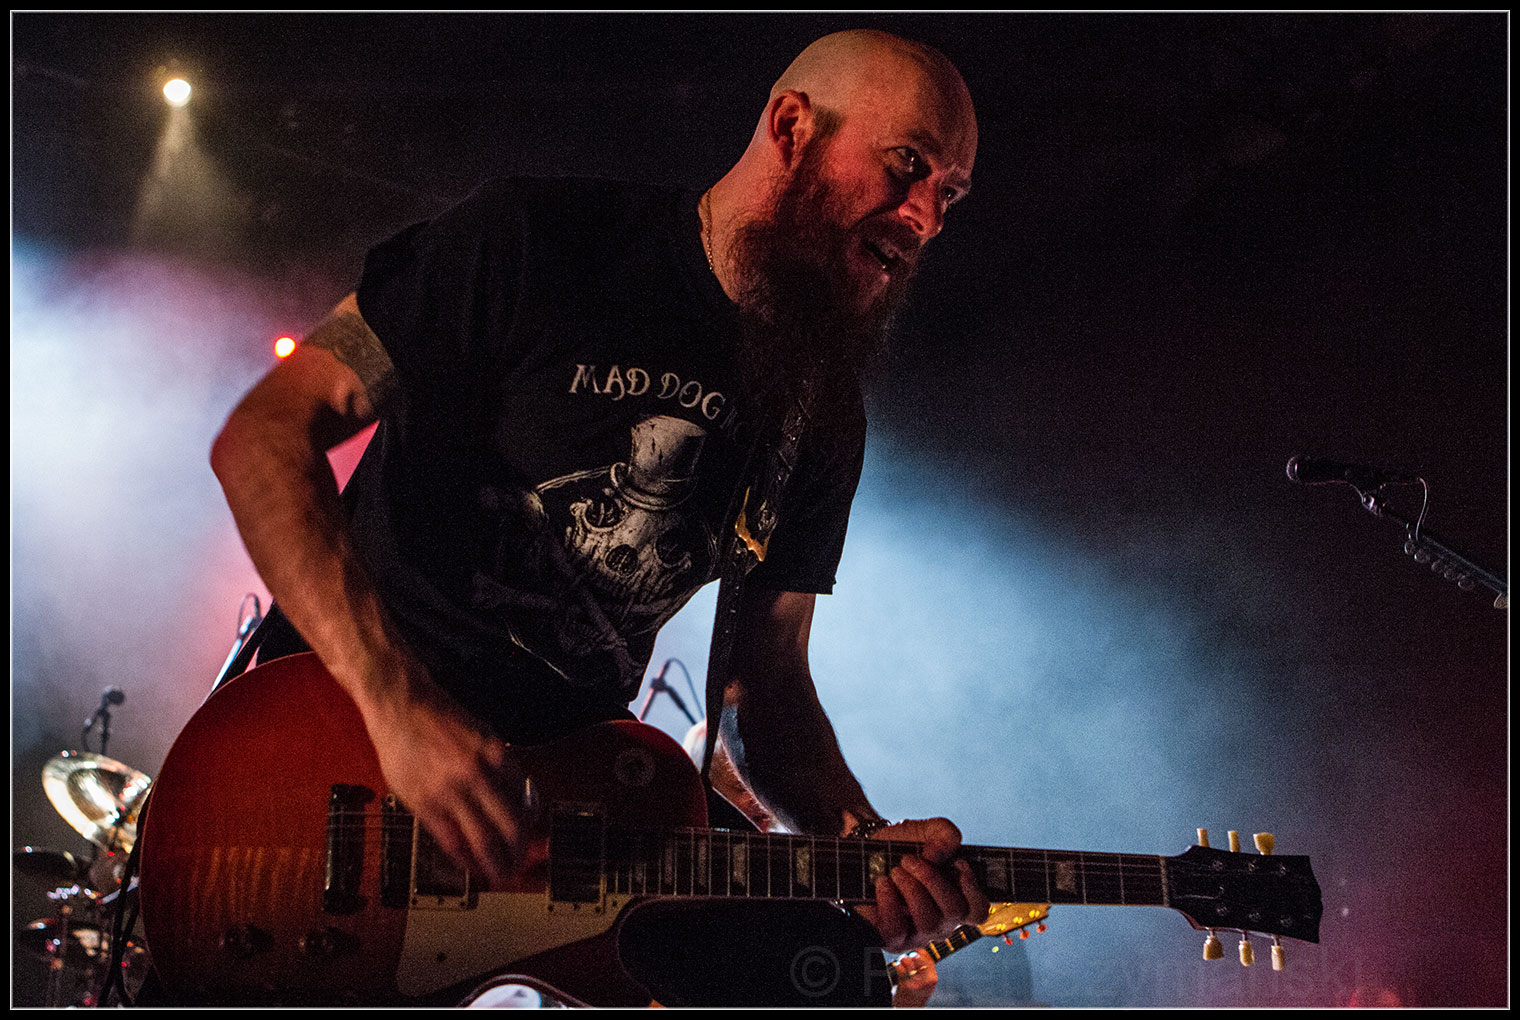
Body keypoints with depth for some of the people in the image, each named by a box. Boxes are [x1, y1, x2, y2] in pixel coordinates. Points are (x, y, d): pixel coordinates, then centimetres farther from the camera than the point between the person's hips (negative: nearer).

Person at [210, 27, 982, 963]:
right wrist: (398, 704, -27)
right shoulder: (542, 240, -11)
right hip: (341, 725, -5)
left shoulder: (820, 416, 5)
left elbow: (766, 673, 8)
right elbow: (265, 434, -15)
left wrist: (863, 840, -12)